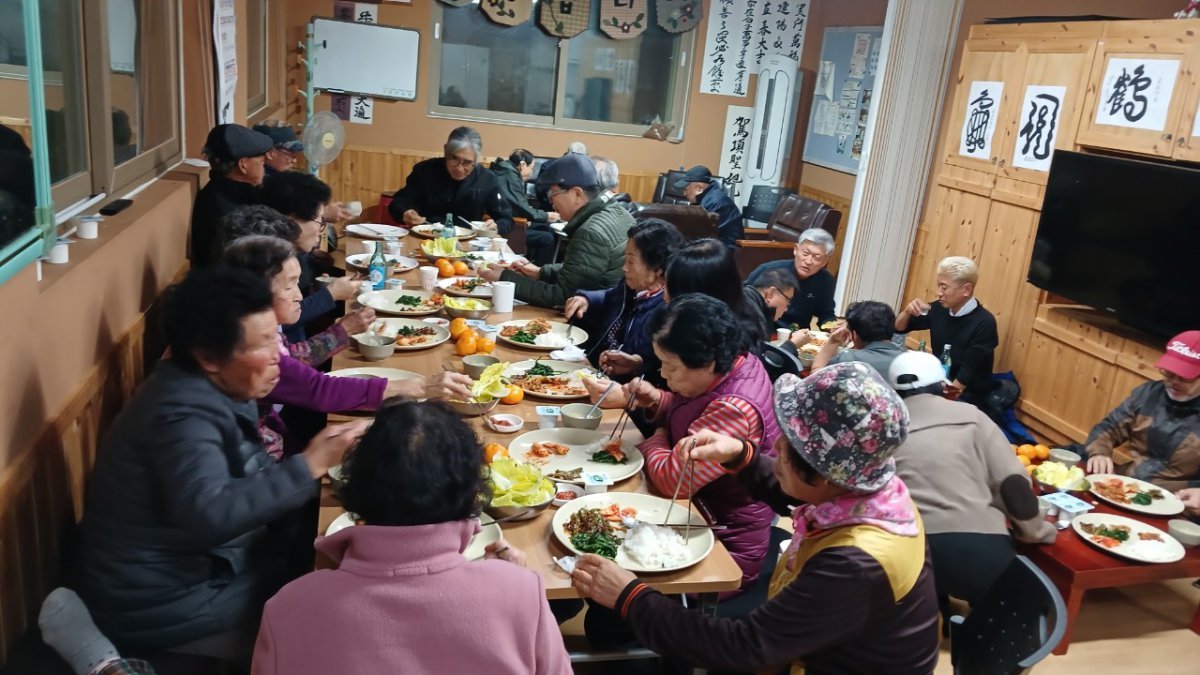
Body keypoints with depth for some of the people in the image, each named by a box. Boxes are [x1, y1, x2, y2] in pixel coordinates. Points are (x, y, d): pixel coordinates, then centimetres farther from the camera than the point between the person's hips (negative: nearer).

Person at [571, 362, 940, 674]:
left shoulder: (855, 568, -37)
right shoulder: (868, 484, -14)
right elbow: (785, 493, 9)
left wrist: (629, 597, -26)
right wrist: (738, 454, -9)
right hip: (807, 645, 7)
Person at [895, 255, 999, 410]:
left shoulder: (984, 323, -17)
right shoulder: (940, 309, 0)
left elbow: (967, 375, -19)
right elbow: (899, 328, 11)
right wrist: (908, 312, -9)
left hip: (966, 400, -6)